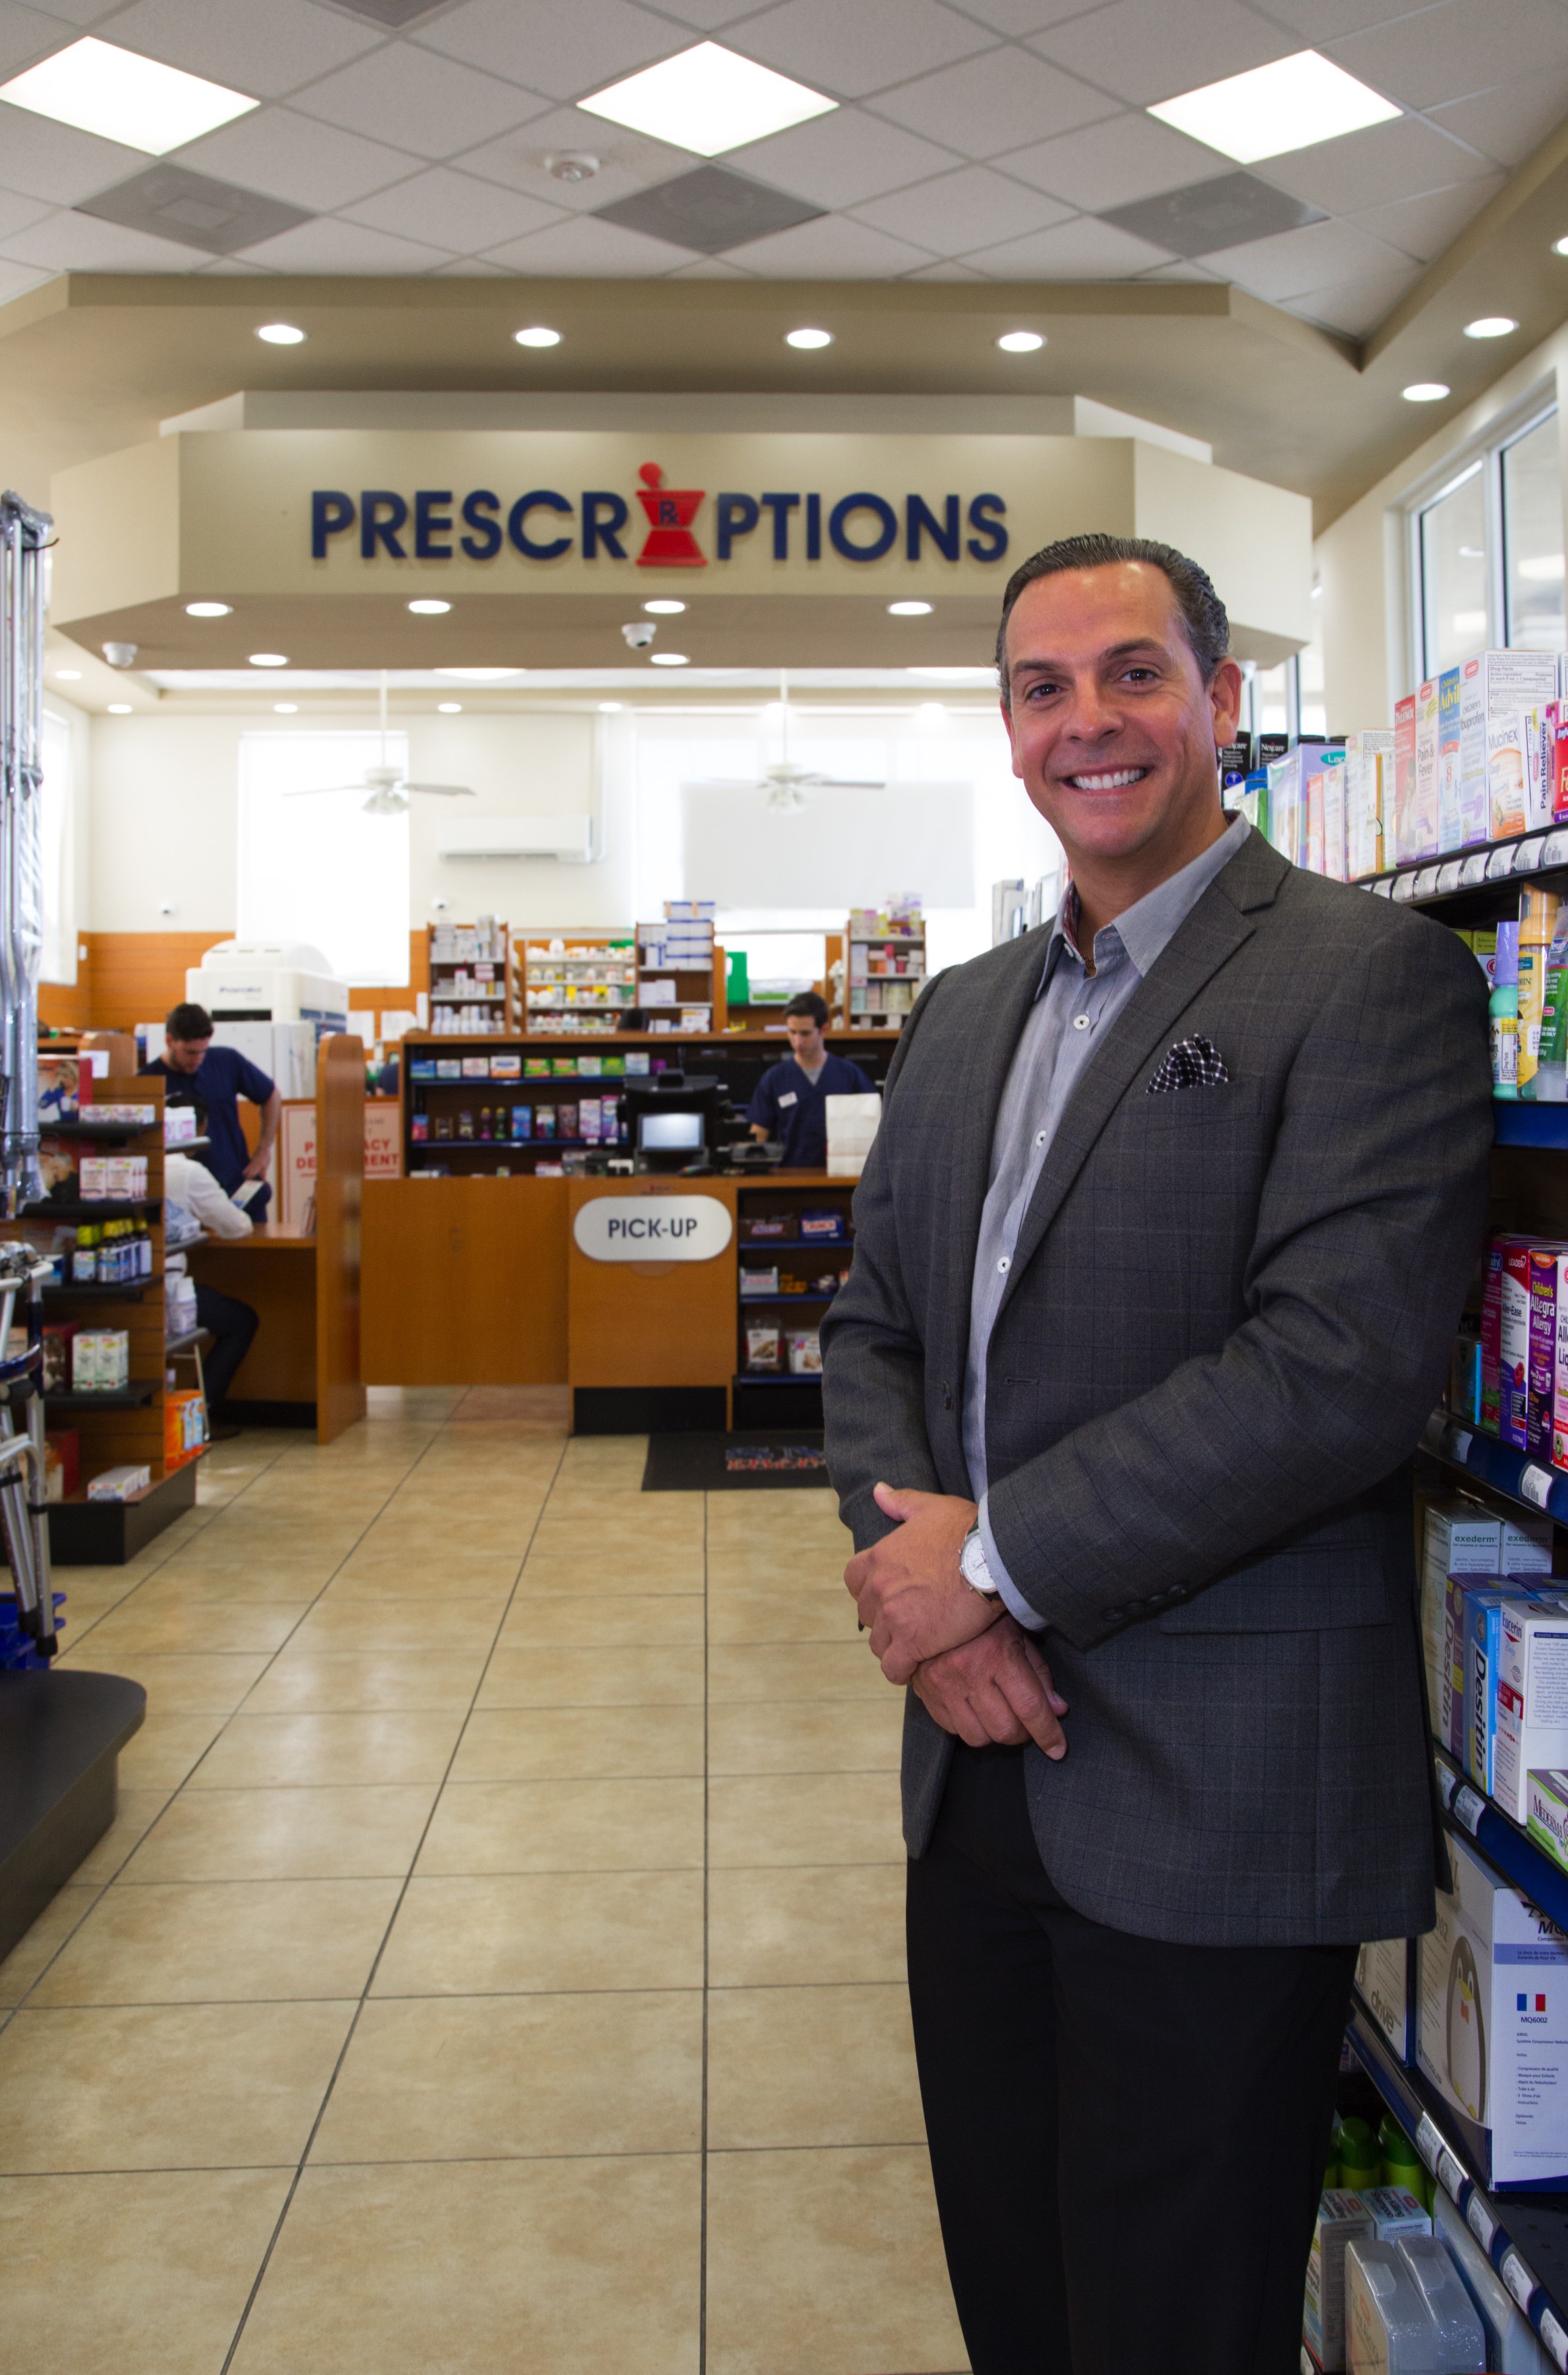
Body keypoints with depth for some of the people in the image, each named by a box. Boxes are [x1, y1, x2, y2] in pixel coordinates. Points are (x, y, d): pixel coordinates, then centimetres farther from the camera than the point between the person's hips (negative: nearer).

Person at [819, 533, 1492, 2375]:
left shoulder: (1369, 975, -11)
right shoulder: (963, 1012, 12)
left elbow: (1340, 1362, -21)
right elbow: (874, 1328, 11)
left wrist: (998, 1562, -17)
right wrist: (911, 1569, -7)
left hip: (1213, 1799, -6)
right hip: (983, 1759, 7)